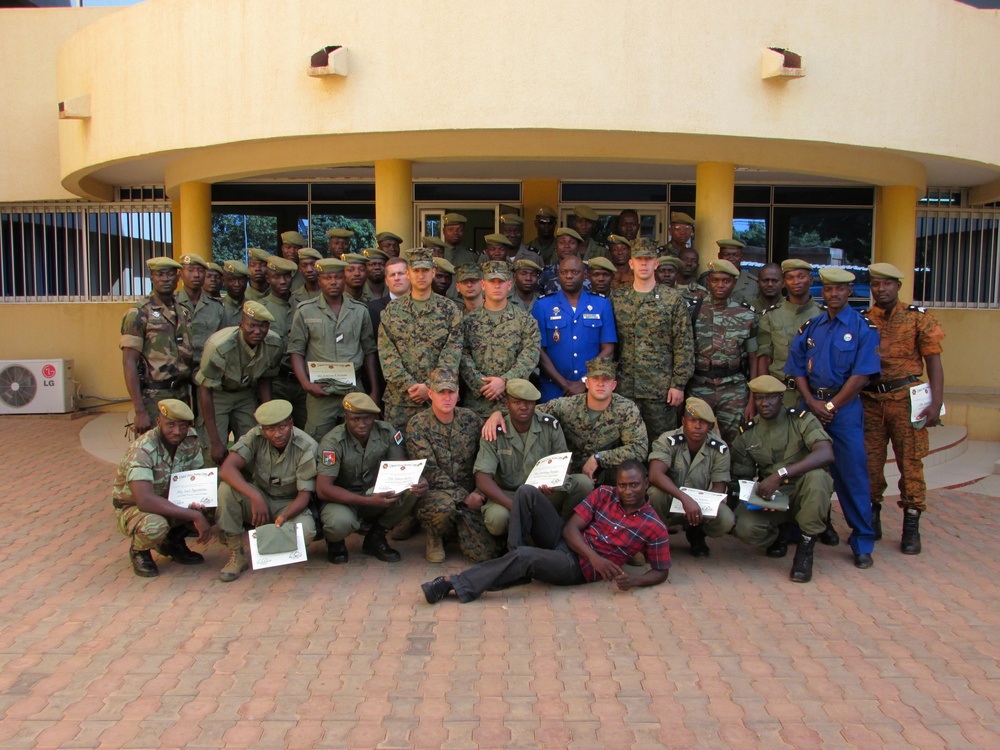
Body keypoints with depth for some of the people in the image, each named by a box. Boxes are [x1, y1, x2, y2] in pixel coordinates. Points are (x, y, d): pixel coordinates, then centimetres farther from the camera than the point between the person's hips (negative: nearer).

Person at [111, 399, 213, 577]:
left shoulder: (190, 439, -13)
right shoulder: (142, 450, -30)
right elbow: (145, 500, -41)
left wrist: (199, 507, -28)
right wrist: (194, 515, -42)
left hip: (170, 503, 5)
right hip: (133, 509, -5)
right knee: (154, 526, -39)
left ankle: (173, 541, 6)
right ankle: (139, 551, -1)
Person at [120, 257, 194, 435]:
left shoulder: (184, 312, 11)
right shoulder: (139, 313, -6)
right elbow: (129, 363, -11)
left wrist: (188, 393, 8)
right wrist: (139, 411, -16)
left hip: (182, 395, 6)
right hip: (154, 397, -6)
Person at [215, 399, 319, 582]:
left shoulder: (307, 447, -20)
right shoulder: (256, 437, -15)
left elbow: (304, 495, -18)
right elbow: (226, 469, -27)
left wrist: (284, 517, -39)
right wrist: (255, 498, -41)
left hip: (289, 504, -2)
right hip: (257, 497, 2)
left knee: (305, 531, -33)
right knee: (226, 489, -27)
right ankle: (237, 555, -12)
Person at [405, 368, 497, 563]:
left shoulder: (470, 419, 5)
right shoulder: (417, 425, -6)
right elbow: (429, 471, -12)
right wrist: (465, 497, -15)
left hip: (470, 497, 3)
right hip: (433, 493, -3)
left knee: (485, 553, -13)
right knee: (444, 506, -39)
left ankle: (456, 529, 20)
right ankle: (435, 536, -2)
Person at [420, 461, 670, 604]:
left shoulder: (654, 527, -4)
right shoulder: (603, 495, 4)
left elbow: (661, 572, 4)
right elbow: (571, 529, 0)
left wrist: (635, 580, -18)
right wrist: (594, 556, -18)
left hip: (578, 568, -4)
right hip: (561, 541, 5)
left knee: (524, 556, -35)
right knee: (527, 492, -18)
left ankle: (457, 585, -27)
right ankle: (518, 565, -16)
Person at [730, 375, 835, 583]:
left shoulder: (802, 420, -7)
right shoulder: (746, 435, 3)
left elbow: (826, 454, -25)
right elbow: (743, 477, 8)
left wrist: (780, 474, -35)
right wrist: (757, 495, -17)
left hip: (804, 494, -2)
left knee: (816, 476, -37)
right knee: (744, 528, -29)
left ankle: (805, 549, -18)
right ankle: (777, 533, 10)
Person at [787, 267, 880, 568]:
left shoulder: (863, 328, -2)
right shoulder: (810, 327, 10)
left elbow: (861, 375, -9)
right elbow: (797, 368, 7)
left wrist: (831, 406, -11)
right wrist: (812, 402, -7)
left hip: (845, 407, -4)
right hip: (811, 404, 4)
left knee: (852, 473, -3)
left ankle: (863, 543, 7)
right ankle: (800, 530, 23)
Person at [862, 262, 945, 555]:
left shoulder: (919, 318, 2)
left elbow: (933, 362, -1)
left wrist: (935, 402, -10)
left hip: (905, 399, -2)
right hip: (869, 400, 2)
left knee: (910, 461, 0)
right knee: (869, 461, 6)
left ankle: (911, 527, 10)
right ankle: (871, 521, 21)